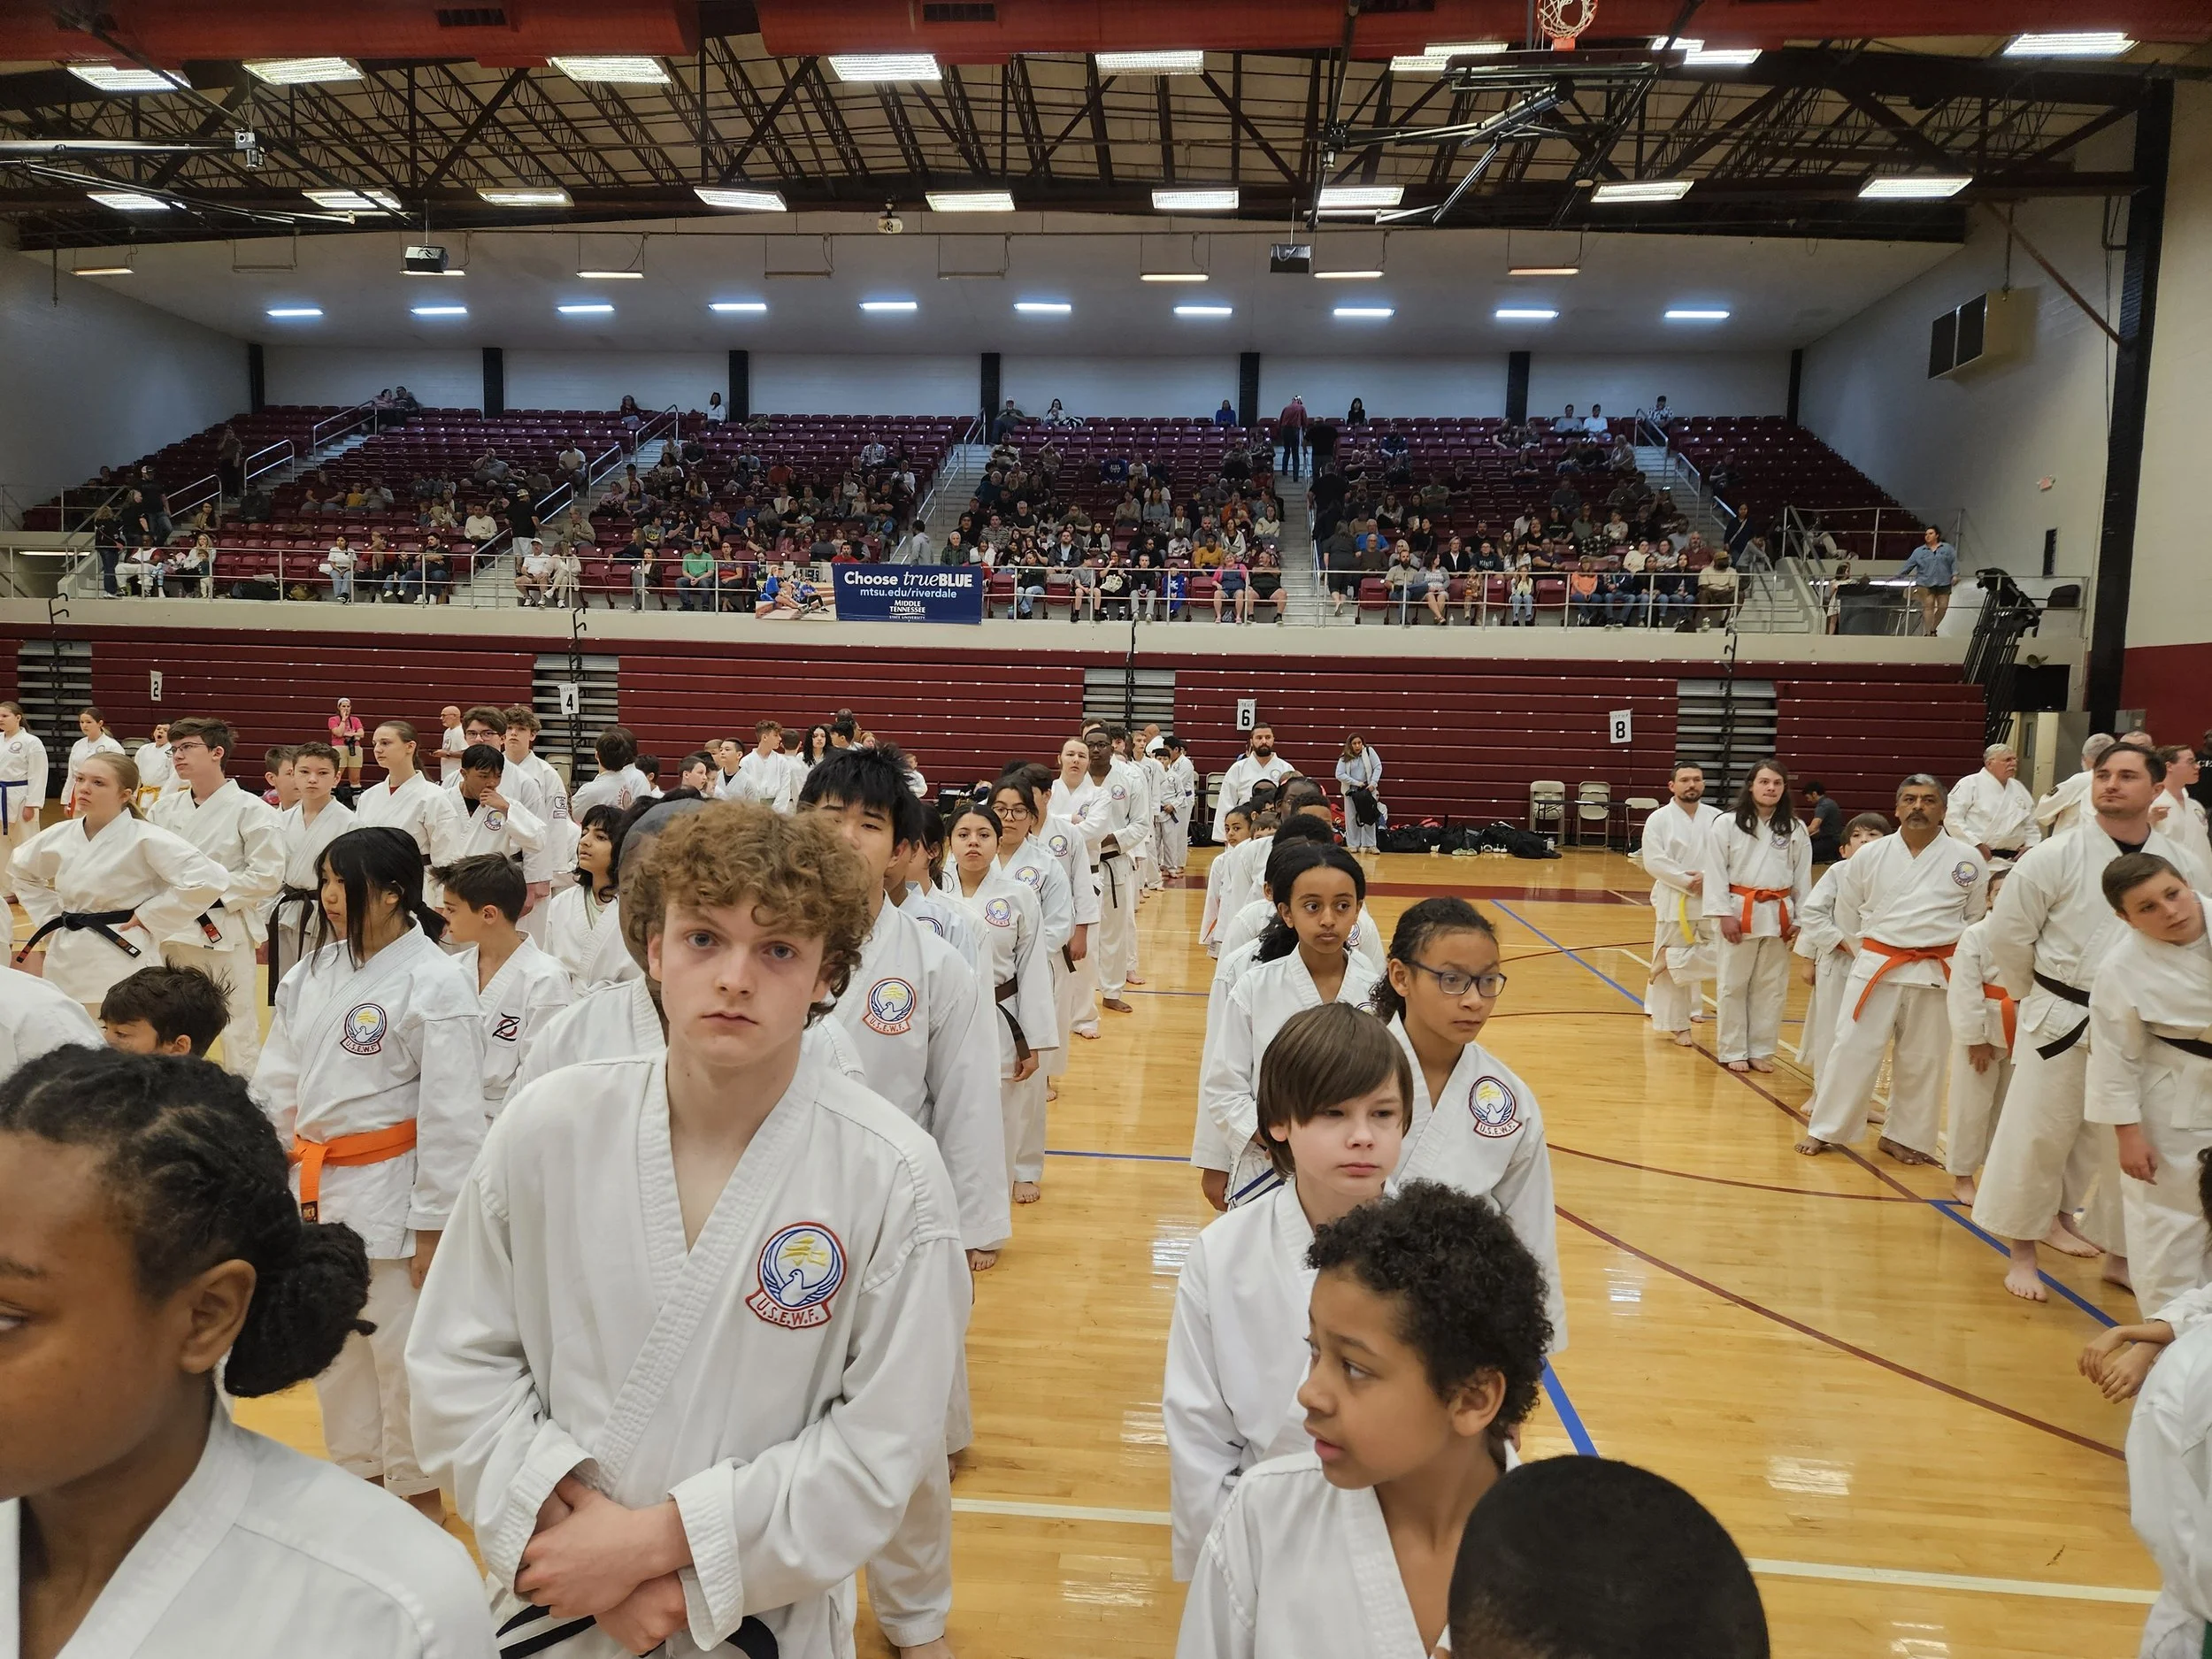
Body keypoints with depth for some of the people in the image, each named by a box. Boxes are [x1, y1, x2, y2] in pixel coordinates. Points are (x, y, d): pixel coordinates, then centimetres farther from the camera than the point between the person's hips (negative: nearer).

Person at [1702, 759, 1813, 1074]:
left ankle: (1761, 1051, 21)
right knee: (1733, 985, 4)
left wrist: (1800, 919, 5)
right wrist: (1724, 913, -11)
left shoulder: (1795, 830, 5)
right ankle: (1733, 1051, 16)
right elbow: (1716, 871, -7)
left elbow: (1803, 877, 9)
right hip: (1740, 911, -3)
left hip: (1778, 915, 3)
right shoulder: (1726, 823, -5)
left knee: (1771, 988, 9)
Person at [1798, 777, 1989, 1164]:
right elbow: (1847, 914, 11)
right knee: (1852, 1049, 1)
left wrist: (1956, 964, 8)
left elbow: (1979, 921, 8)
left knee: (1921, 1062, 9)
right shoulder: (1869, 856, 1)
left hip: (1936, 973, 0)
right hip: (1875, 968, 0)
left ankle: (1904, 1137, 25)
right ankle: (1825, 1130, 13)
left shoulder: (1967, 860, -2)